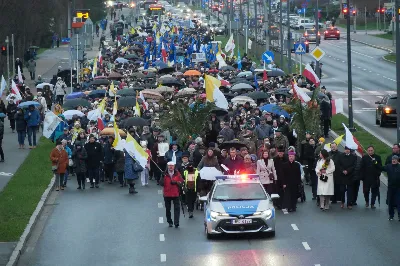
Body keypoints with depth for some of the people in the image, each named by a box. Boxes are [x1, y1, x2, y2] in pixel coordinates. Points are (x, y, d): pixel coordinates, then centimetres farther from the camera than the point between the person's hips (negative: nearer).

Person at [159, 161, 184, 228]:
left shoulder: (177, 174, 2)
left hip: (175, 194, -1)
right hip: (167, 194, 1)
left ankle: (176, 223, -10)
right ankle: (169, 222, 22)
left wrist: (176, 182, -16)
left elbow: (181, 182, 2)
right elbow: (161, 184, -8)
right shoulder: (165, 174, 0)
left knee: (177, 208, -8)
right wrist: (162, 177, -22)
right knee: (168, 209, 9)